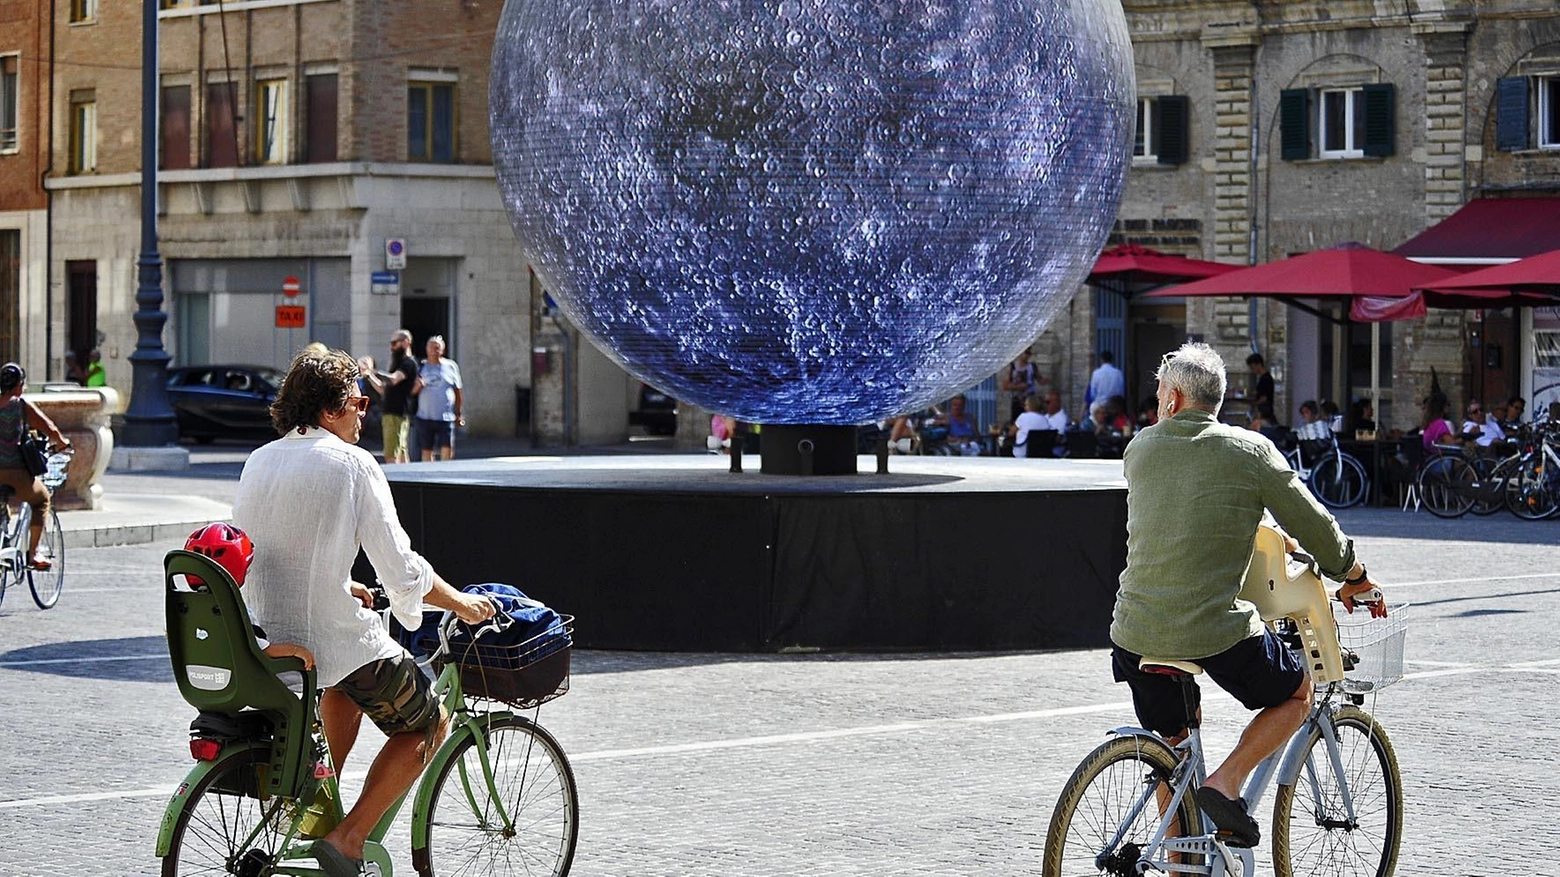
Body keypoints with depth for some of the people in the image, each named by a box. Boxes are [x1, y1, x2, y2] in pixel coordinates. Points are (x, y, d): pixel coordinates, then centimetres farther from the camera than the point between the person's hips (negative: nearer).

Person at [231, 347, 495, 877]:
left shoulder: (259, 461, 7)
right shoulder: (352, 463, -11)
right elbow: (402, 571, -12)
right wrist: (461, 602, 4)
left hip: (265, 634, 7)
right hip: (336, 634, -7)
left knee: (348, 684, 39)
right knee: (427, 726, 15)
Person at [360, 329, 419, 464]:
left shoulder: (409, 363, -8)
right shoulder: (399, 363, 23)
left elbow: (393, 380, -25)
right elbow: (383, 389, 24)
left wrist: (372, 371, -23)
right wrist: (369, 375, 12)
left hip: (397, 414, -10)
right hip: (389, 413, 10)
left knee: (391, 456, -16)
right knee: (401, 455, 10)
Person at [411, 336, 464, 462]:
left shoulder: (450, 366, 7)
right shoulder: (421, 367, 9)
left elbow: (458, 392, 10)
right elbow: (412, 392, 9)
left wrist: (459, 413, 7)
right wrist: (417, 386, -14)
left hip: (446, 417, -2)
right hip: (425, 417, 2)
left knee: (447, 450, -11)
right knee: (426, 451, 6)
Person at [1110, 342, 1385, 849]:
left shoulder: (1139, 449, 8)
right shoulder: (1250, 450, -2)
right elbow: (1313, 525, 4)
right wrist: (1355, 579, 23)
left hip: (1136, 631, 4)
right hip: (1216, 631, -4)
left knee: (1173, 741, 25)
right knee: (1297, 694, 21)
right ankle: (1225, 783, 2)